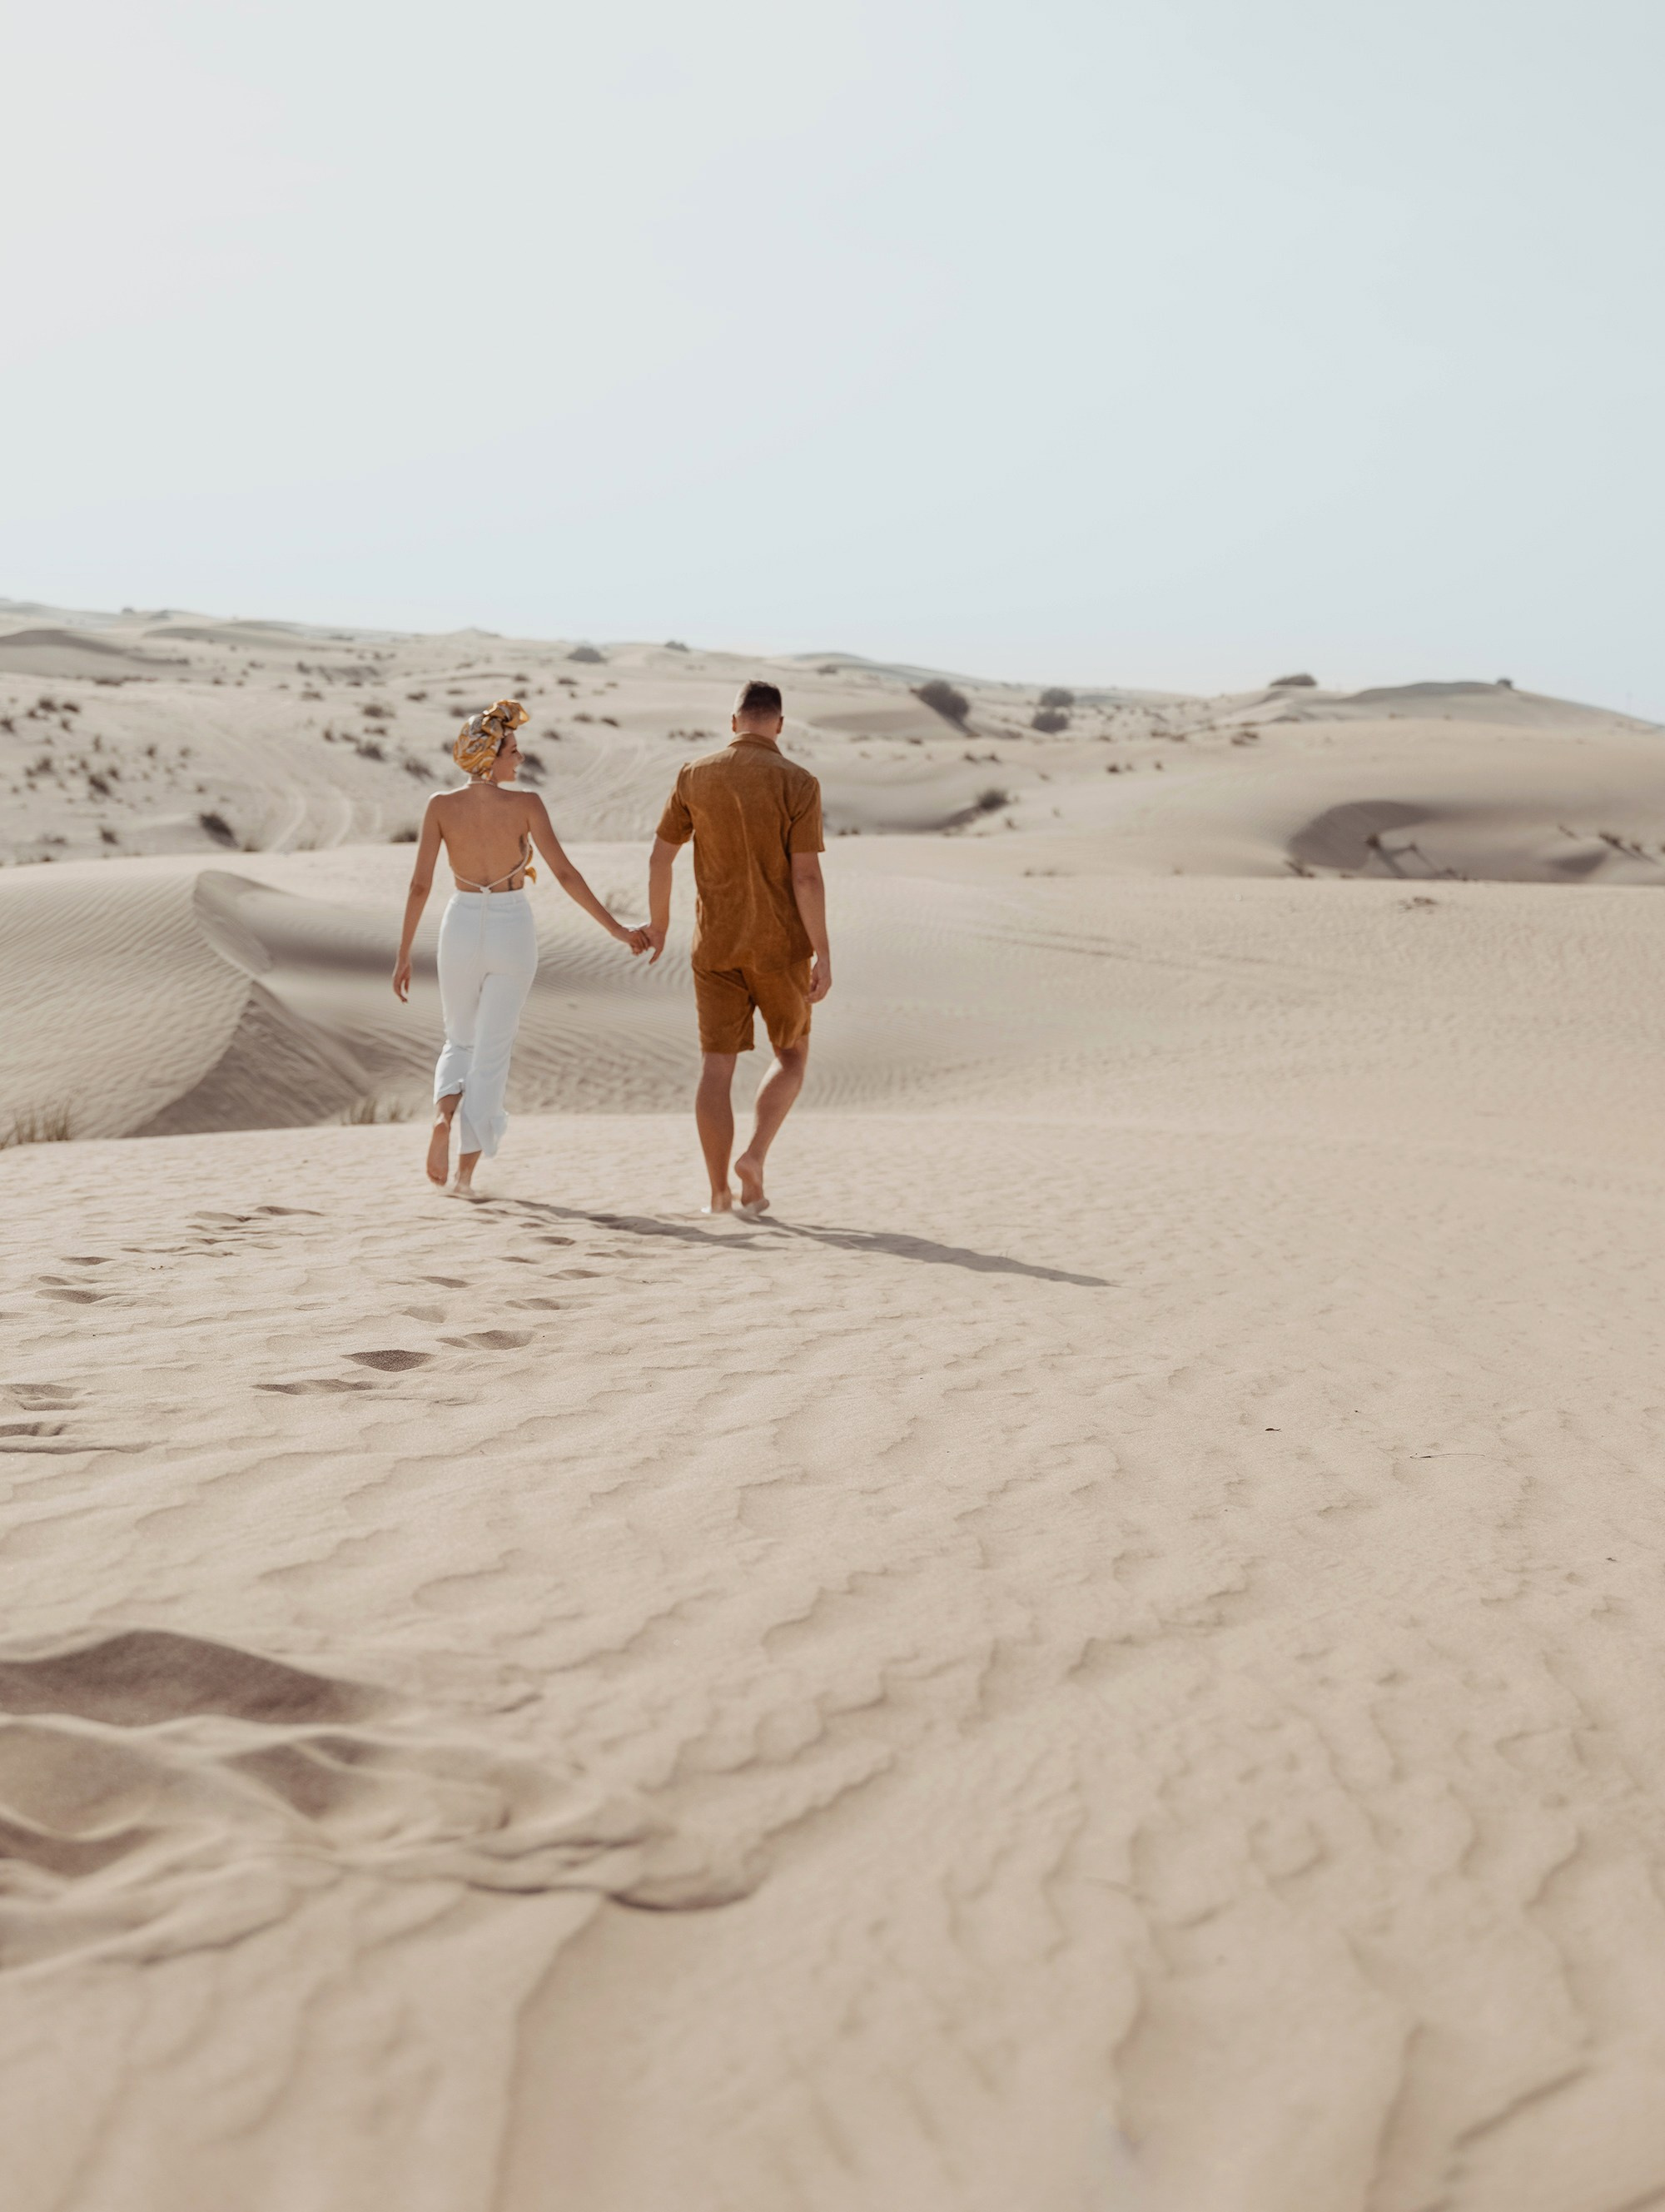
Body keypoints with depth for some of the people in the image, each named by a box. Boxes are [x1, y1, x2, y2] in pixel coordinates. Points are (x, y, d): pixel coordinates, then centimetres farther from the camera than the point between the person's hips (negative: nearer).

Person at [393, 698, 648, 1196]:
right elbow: (564, 874, -14)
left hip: (461, 929, 2)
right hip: (512, 931, -2)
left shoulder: (441, 805, -5)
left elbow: (420, 884, -7)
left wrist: (404, 954, 0)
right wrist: (615, 929, -8)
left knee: (460, 1041, 23)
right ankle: (466, 1173, 6)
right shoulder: (526, 804, -11)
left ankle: (444, 1113, -8)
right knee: (492, 1052, 8)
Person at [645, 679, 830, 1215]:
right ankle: (755, 1157, -3)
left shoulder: (695, 775, 0)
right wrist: (822, 955, -10)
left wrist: (658, 922, 20)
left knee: (717, 1065, 7)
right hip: (779, 945, -2)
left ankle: (719, 1191, 6)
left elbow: (660, 857, 5)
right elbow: (806, 876, -14)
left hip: (715, 944, 2)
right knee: (792, 1054, 16)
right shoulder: (797, 783, -9)